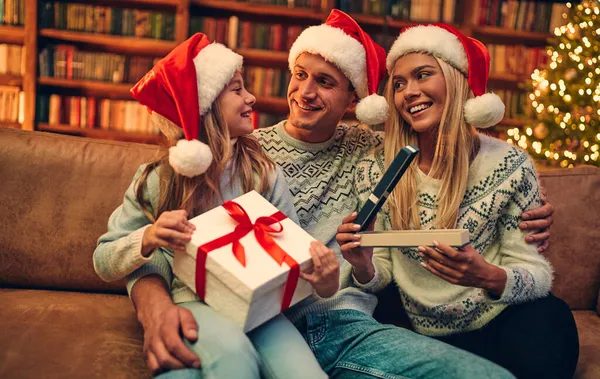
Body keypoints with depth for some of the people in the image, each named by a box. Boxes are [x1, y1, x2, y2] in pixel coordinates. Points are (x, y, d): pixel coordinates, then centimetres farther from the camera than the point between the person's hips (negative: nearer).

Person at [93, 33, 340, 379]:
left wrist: (322, 278, -21)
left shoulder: (264, 173, 3)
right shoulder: (157, 180, 0)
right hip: (193, 302, -1)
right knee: (231, 350, -35)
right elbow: (104, 263, 4)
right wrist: (147, 239, -19)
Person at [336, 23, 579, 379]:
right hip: (421, 333, 2)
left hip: (500, 323, -1)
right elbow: (378, 273, -1)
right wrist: (364, 267, -25)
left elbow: (537, 272, -9)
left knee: (548, 318, -30)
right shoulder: (377, 169, -7)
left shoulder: (509, 165, -11)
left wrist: (489, 277, -31)